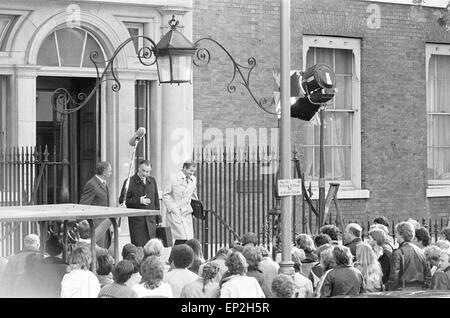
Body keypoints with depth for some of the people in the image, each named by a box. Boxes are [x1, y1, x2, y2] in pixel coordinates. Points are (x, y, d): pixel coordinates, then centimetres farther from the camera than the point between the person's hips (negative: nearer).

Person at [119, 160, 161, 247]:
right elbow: (122, 200, -6)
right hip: (136, 221, -4)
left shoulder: (152, 181, 12)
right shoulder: (130, 182, -4)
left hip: (151, 221, 4)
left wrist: (158, 219, 15)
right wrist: (138, 201, -16)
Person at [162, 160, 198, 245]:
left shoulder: (193, 180, 11)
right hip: (175, 214, -5)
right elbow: (165, 195, -2)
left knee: (189, 239, -4)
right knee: (182, 238, -16)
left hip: (187, 213, 5)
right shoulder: (173, 179, -4)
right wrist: (172, 208, -10)